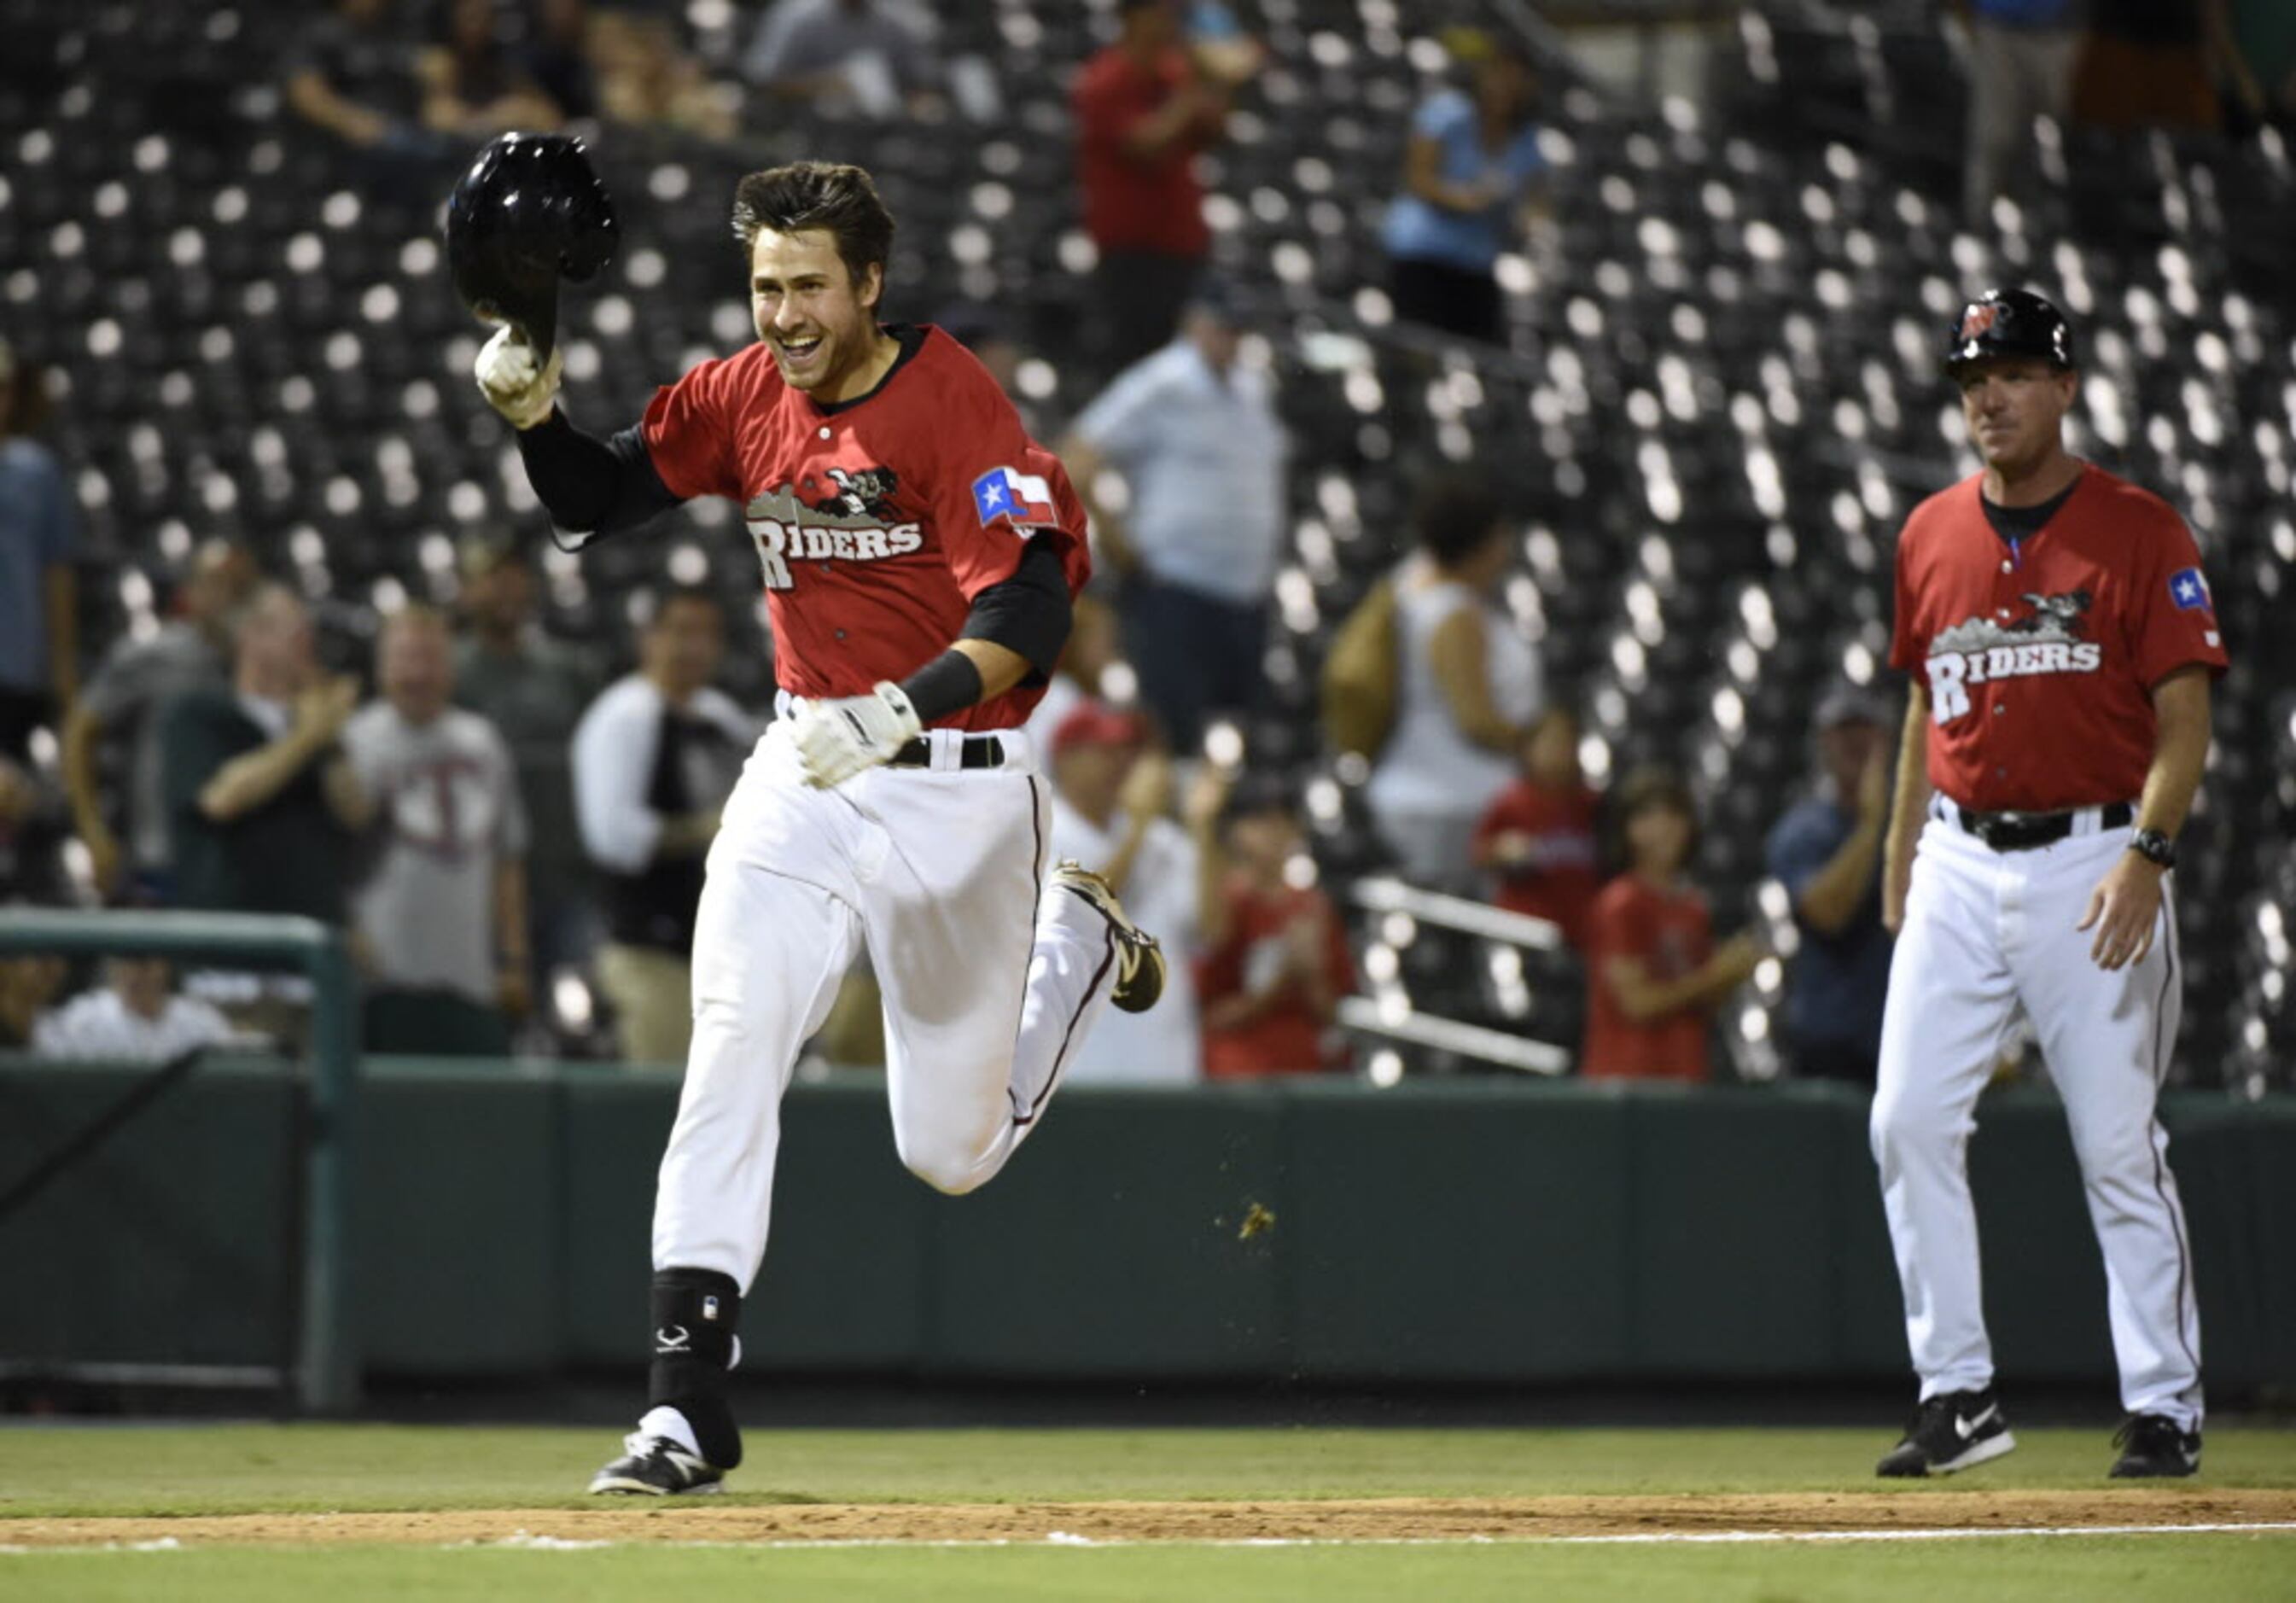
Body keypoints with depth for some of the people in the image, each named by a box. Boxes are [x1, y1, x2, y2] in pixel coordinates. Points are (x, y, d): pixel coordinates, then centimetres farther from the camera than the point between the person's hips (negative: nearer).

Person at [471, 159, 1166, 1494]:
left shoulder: (955, 405, -17)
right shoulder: (743, 397, 0)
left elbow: (1029, 616, -25)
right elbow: (597, 500, 12)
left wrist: (899, 708, -40)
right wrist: (535, 411, -8)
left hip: (961, 788, -4)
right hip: (806, 775, 4)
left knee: (952, 1152, 9)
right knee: (735, 1040, -19)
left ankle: (1079, 943, 39)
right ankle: (689, 1403, -20)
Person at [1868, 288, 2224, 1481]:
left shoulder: (2140, 531, -4)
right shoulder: (1931, 536, 11)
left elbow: (2184, 715, -7)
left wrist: (2148, 855, -19)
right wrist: (1898, 867, 16)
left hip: (2094, 861, -5)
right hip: (1961, 864, 5)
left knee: (2119, 1145, -2)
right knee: (1910, 1123, -4)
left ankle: (2164, 1408, 6)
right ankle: (1957, 1393, 4)